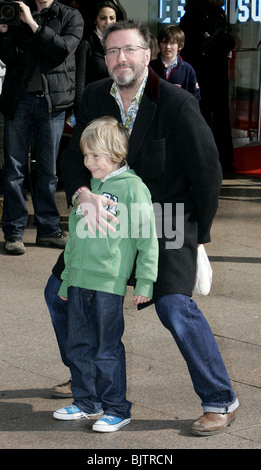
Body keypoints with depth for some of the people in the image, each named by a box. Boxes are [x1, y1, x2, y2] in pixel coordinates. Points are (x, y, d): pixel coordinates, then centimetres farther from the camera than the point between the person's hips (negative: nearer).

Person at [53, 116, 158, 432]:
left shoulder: (133, 187, -6)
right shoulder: (87, 188, 15)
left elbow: (147, 238, -7)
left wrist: (144, 281, -10)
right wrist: (67, 280, 22)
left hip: (109, 282, -7)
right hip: (79, 281, 7)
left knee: (107, 349, -2)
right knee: (78, 346, 13)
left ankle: (117, 409, 8)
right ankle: (86, 402, 26)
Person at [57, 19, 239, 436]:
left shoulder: (178, 105, -20)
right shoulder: (96, 97, -2)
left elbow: (207, 174, -13)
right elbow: (74, 156, -4)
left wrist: (197, 236, -7)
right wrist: (84, 194, -27)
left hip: (171, 218, -6)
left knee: (173, 304, -24)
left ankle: (220, 401, -12)